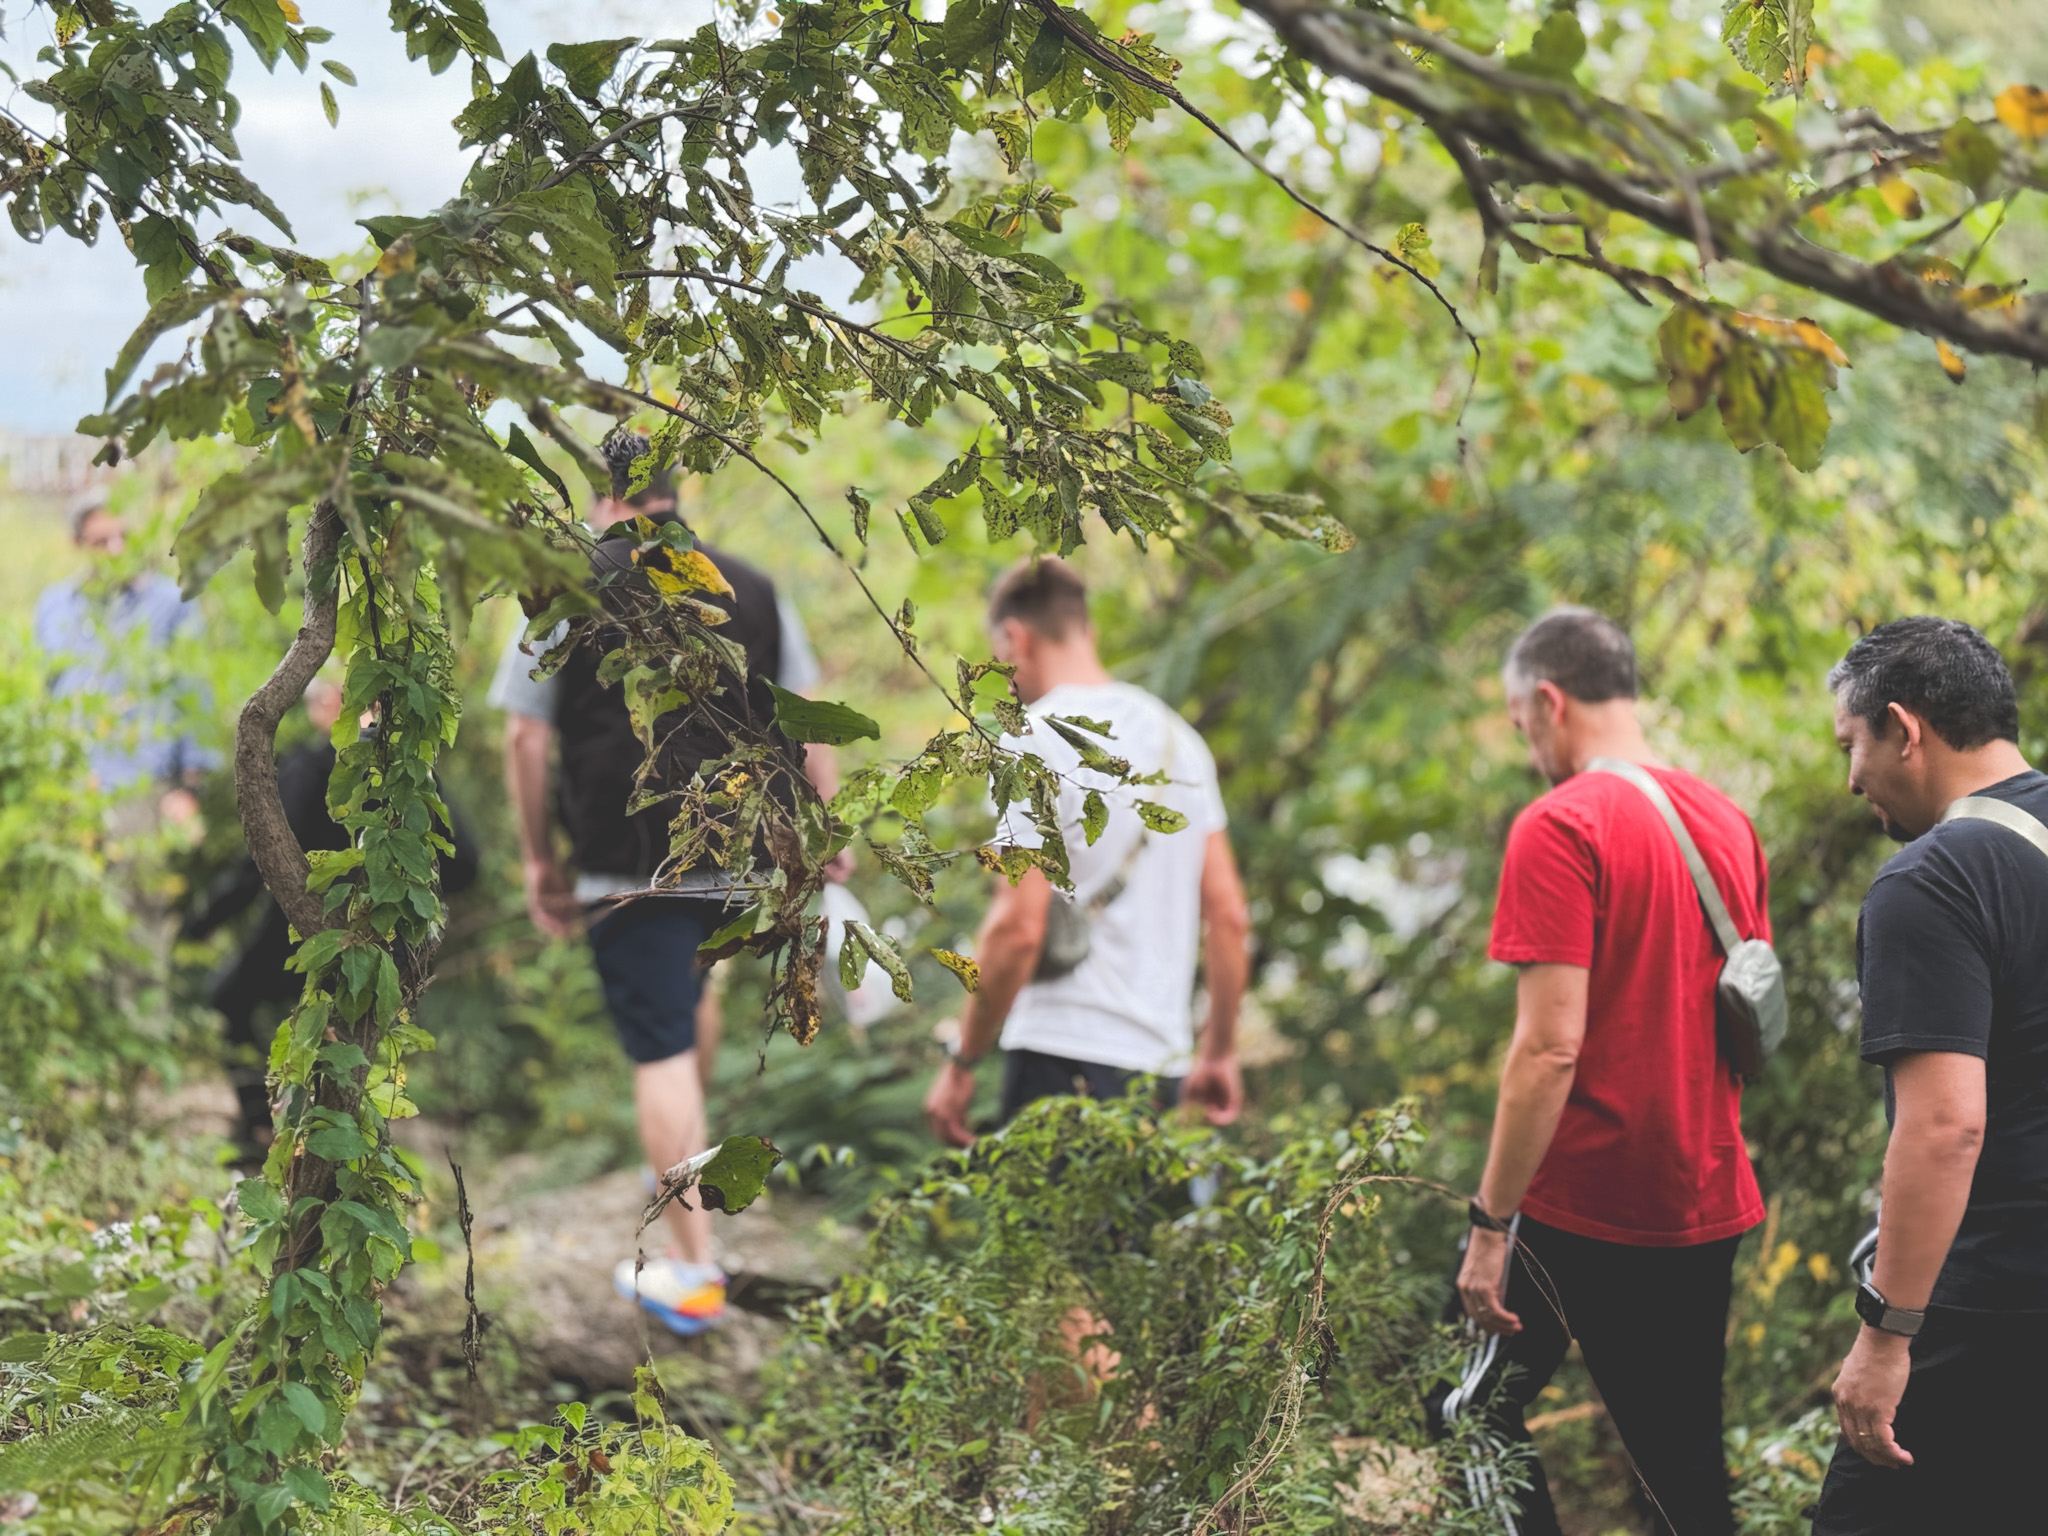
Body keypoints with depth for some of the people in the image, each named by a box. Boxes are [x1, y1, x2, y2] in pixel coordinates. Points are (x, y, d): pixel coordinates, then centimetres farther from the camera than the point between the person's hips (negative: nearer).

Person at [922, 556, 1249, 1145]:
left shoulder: (1037, 739, -7)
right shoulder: (1178, 736, 15)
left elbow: (1019, 926, -14)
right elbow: (1229, 914, 15)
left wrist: (961, 1064, -6)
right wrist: (1220, 1052, 23)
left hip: (1065, 1057, -7)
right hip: (1164, 1063, 7)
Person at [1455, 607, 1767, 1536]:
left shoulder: (1560, 828, -14)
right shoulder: (1727, 821, 9)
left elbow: (1549, 1048, -20)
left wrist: (1490, 1226, -17)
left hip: (1581, 1206, -7)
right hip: (1705, 1202, 7)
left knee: (1482, 1421, 9)